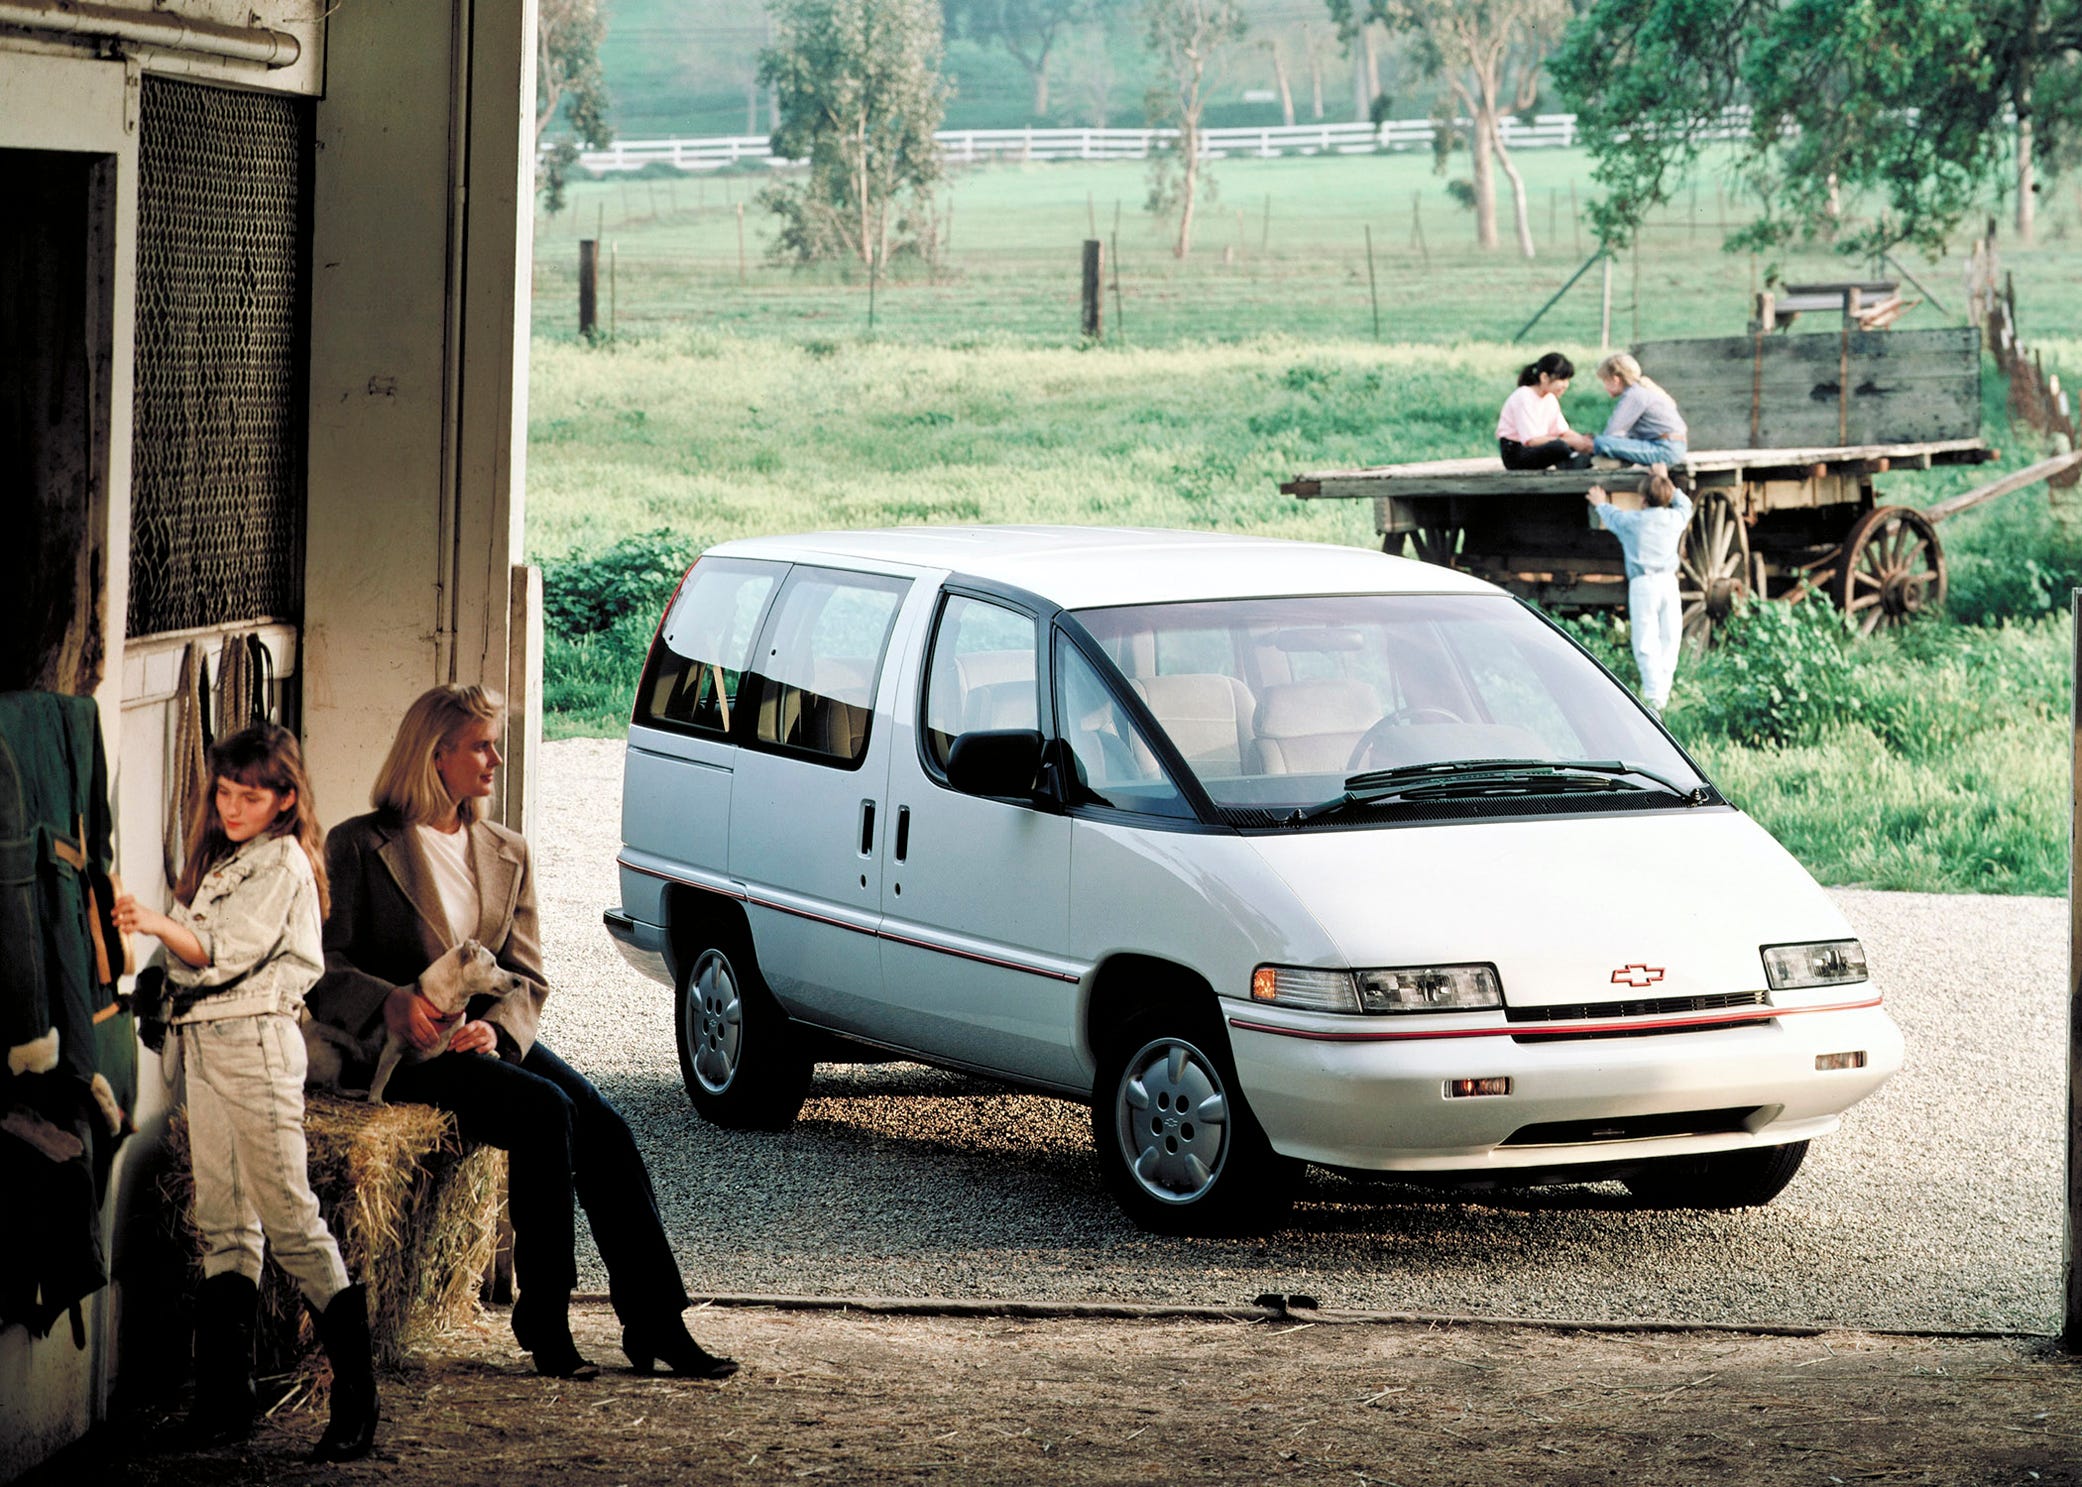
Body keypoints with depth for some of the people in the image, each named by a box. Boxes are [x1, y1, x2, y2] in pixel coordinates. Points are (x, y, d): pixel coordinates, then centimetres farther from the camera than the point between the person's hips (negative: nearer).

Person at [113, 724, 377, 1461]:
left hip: (256, 1042, -9)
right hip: (203, 1044, 9)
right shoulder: (220, 859, 18)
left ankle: (356, 1396, -9)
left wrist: (160, 925, -31)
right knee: (223, 1223, 8)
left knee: (288, 1215, -11)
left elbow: (229, 951, -19)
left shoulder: (283, 861, -8)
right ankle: (227, 1394, 10)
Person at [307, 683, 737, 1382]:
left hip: (491, 1038, 5)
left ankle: (655, 1323, -19)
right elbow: (323, 966, -5)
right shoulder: (361, 846, 1)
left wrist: (496, 1028, -11)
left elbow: (527, 976, 11)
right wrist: (393, 1003, -24)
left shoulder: (507, 854, 17)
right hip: (406, 1051, -5)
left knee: (604, 1126, -19)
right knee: (545, 1110, -29)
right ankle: (543, 1320, -22)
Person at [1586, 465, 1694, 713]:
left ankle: (1654, 694, -17)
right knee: (1670, 638, 10)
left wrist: (1601, 505, 44)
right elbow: (1685, 503, 31)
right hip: (1669, 581, 4)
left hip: (1642, 583, -4)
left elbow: (1611, 517, 22)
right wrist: (1665, 481, 42)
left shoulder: (1632, 521, -1)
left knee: (1646, 641, -7)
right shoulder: (1676, 518, 6)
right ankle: (1664, 690, 11)